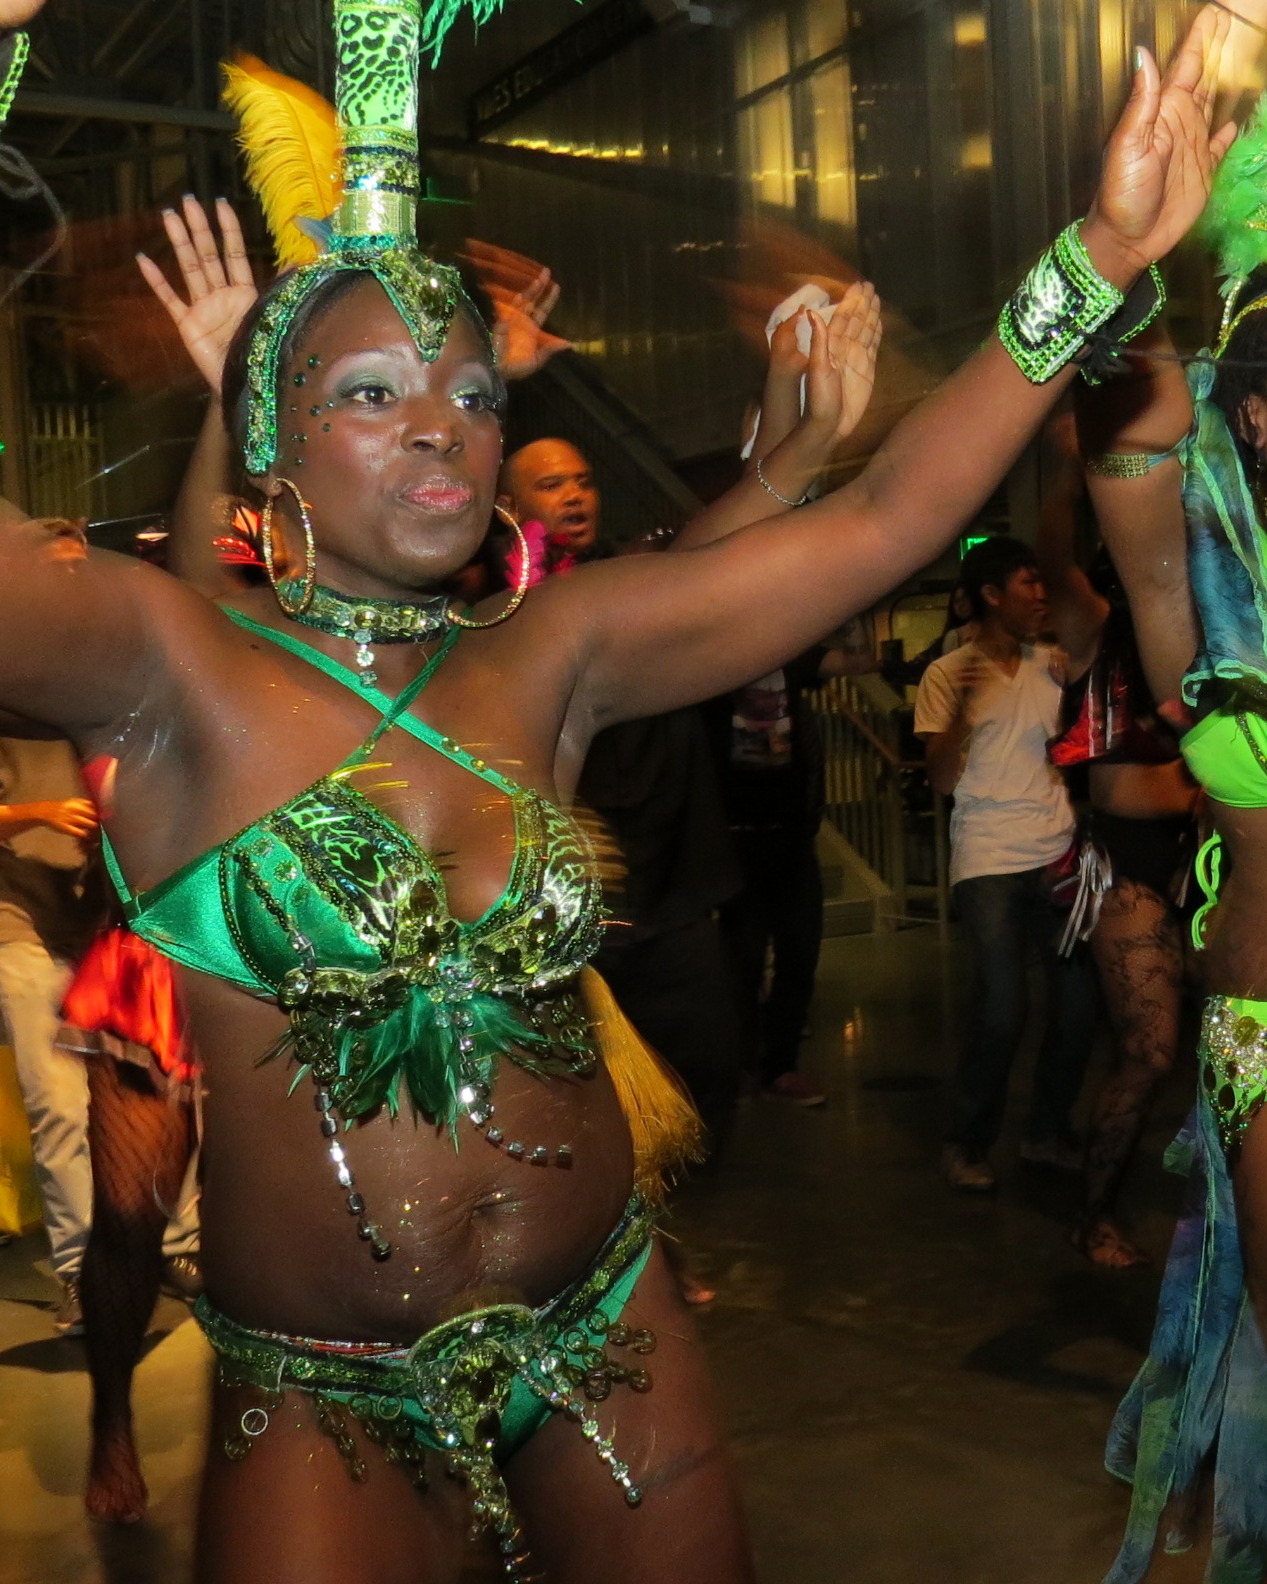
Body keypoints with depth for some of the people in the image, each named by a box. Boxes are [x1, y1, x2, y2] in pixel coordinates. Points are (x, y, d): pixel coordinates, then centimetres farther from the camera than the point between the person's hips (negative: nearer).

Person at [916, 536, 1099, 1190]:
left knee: (1079, 1000, 1)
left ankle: (1048, 1132, 20)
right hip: (990, 864, -4)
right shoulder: (947, 674, -2)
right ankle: (966, 1145, 10)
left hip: (1060, 857, 4)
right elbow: (942, 782, -7)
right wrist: (959, 711, -20)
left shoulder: (1053, 665, 9)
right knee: (1001, 1011, -9)